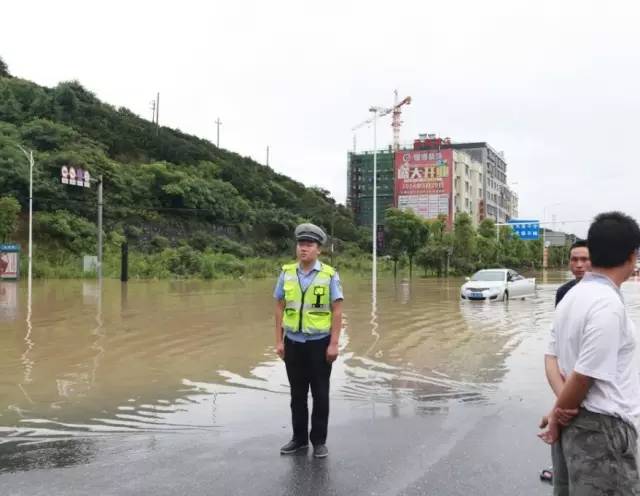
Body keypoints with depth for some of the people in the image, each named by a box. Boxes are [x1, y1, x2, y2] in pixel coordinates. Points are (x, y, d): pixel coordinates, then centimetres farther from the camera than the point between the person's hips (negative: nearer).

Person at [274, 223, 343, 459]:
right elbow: (279, 308, 4)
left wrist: (334, 344, -11)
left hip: (319, 342, -3)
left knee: (320, 394, 7)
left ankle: (319, 441, 20)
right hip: (293, 342, 3)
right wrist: (278, 341, 1)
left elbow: (337, 312, -7)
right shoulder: (287, 273, 0)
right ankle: (299, 438, 26)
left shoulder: (329, 275, -8)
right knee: (297, 393, 13)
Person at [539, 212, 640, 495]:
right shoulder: (608, 304, -19)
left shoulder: (571, 296, 8)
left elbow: (552, 357, 8)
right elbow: (584, 376, -19)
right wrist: (559, 414, -5)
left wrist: (561, 407, -4)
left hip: (573, 423, 8)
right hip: (602, 428, -8)